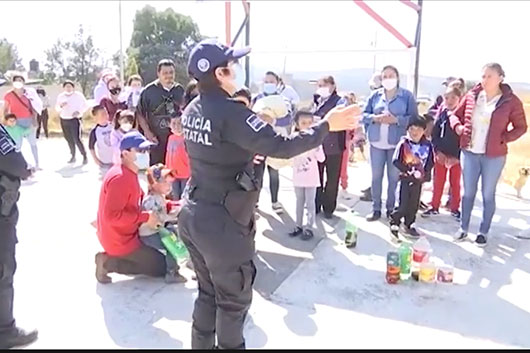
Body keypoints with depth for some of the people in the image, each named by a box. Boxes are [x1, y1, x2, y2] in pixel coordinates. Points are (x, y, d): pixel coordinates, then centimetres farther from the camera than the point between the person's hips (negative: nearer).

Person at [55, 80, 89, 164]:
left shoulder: (78, 95, -2)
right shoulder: (60, 96, 10)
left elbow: (85, 105, 1)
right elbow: (57, 108, 14)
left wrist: (79, 112, -15)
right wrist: (60, 105, -9)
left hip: (75, 119, -5)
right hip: (64, 120, 5)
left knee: (77, 139, -15)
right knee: (69, 139, 6)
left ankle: (85, 156, -8)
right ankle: (73, 156, 17)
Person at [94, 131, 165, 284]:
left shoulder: (130, 173, 6)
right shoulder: (120, 178, -26)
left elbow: (141, 201, 13)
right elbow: (111, 215, -31)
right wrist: (146, 217, -26)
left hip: (125, 234, 10)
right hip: (120, 240, -10)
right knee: (162, 266, -2)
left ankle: (110, 257, 14)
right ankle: (109, 262, -1)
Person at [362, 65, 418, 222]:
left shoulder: (407, 95, -1)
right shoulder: (375, 95, 7)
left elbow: (414, 118, -6)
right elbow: (363, 115, 6)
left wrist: (396, 119, -20)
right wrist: (374, 118, -14)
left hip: (397, 143, -2)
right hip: (376, 142, 3)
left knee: (394, 177, 4)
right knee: (376, 176, 6)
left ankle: (391, 209, 17)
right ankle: (376, 209, 16)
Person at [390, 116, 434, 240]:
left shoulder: (427, 145, -4)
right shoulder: (403, 143, -12)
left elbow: (431, 162, 4)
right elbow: (396, 161, -11)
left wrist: (423, 172, -10)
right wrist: (408, 171, -16)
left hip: (419, 180, 3)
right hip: (405, 178, -3)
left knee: (414, 204, 13)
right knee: (403, 205, -5)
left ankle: (409, 225, 30)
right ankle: (394, 223, 16)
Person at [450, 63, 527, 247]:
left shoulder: (510, 101, -8)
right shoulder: (472, 96, 0)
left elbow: (521, 127, -1)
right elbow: (455, 115, 11)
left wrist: (503, 139, -15)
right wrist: (457, 126, -10)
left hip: (493, 156, -3)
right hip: (469, 152, 3)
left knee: (488, 195, 8)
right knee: (468, 192, 12)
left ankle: (483, 232, 23)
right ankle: (463, 228, 26)